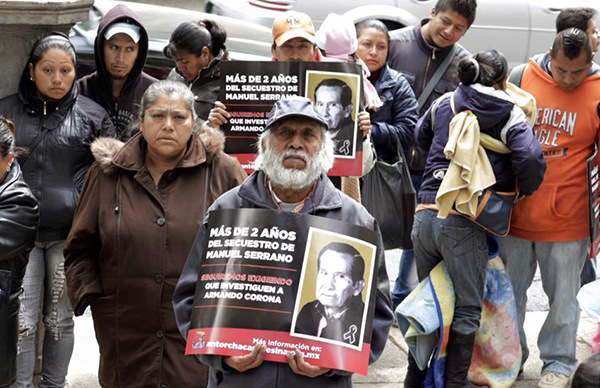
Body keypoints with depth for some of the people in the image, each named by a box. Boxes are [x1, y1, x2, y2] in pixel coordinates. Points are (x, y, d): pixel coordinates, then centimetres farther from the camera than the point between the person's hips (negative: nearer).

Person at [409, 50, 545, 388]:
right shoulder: (510, 116, -3)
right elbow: (530, 160, -17)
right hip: (464, 224, -6)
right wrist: (526, 190, 3)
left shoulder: (444, 105, 13)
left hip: (425, 216, 6)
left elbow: (421, 137, 31)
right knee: (467, 309, 8)